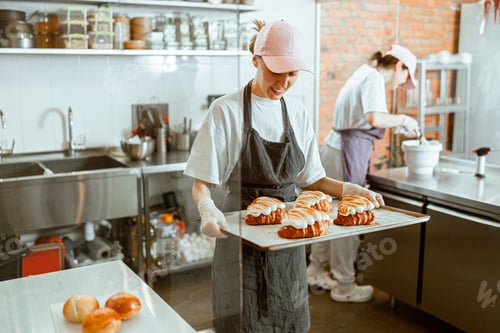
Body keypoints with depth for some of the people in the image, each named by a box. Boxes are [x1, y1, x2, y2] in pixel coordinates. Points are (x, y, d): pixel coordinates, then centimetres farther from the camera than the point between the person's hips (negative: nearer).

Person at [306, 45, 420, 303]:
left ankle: (317, 270, 31)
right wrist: (403, 119, -10)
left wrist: (398, 127, 20)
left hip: (334, 146, 10)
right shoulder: (374, 79, -10)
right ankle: (345, 286, 12)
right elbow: (374, 118, -27)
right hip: (350, 150, -10)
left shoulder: (364, 74, 19)